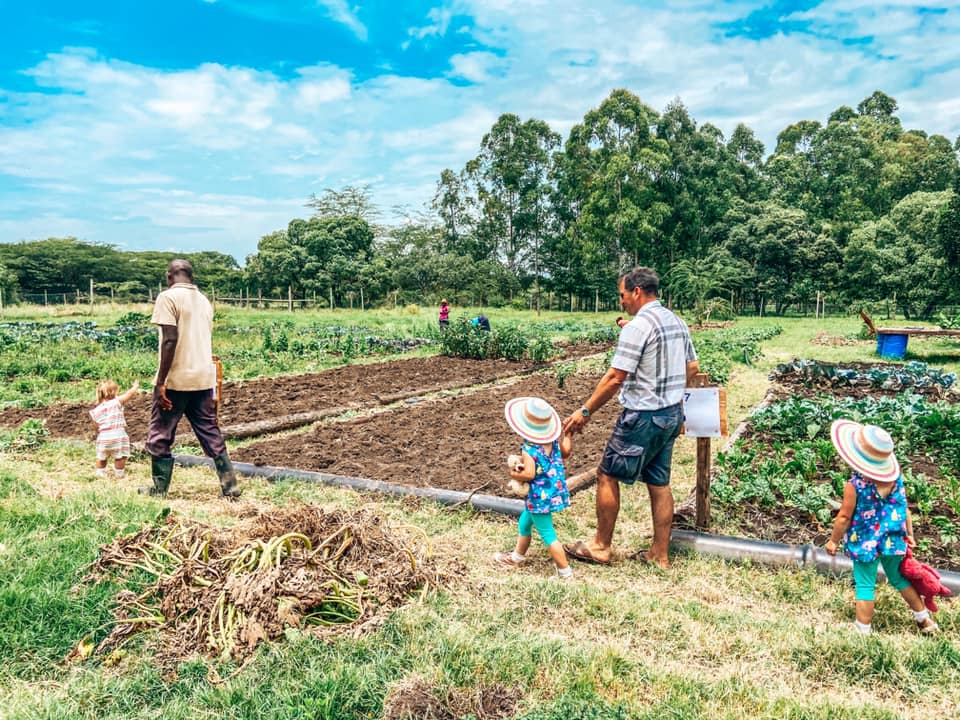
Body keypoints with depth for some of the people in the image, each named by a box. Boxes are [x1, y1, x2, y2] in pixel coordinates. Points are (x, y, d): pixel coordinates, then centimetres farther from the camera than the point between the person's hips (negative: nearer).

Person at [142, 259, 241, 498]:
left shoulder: (168, 297, -8)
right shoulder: (204, 300, 13)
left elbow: (170, 340, -17)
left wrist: (161, 382, -15)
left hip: (175, 380, -6)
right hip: (203, 379, 6)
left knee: (160, 435, 8)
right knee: (210, 433, 11)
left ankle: (159, 489, 16)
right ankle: (230, 486, 10)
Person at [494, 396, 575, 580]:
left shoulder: (528, 449, -26)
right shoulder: (553, 440, -4)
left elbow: (529, 474, -34)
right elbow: (565, 452, 11)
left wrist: (514, 474, -14)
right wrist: (568, 433, 24)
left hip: (540, 497, -9)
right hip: (555, 492, 9)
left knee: (547, 534, 3)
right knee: (525, 522, 27)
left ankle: (565, 572, 10)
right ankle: (517, 556, 45)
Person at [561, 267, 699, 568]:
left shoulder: (637, 326, -18)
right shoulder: (678, 322, 9)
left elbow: (615, 378, -20)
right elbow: (692, 368, 16)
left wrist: (585, 411, -14)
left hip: (643, 417, -9)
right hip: (672, 415, 9)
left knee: (607, 476, 5)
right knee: (659, 483, 14)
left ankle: (600, 547, 15)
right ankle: (660, 555, 21)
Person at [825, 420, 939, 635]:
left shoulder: (855, 485, -26)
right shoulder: (895, 478, -11)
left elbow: (844, 517, -17)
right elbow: (905, 510, 0)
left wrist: (833, 541, -3)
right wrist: (909, 535, 16)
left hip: (866, 543, -5)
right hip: (893, 540, 5)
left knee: (865, 586, 8)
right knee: (898, 578, 26)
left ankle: (863, 631, 20)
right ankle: (924, 619, 41)